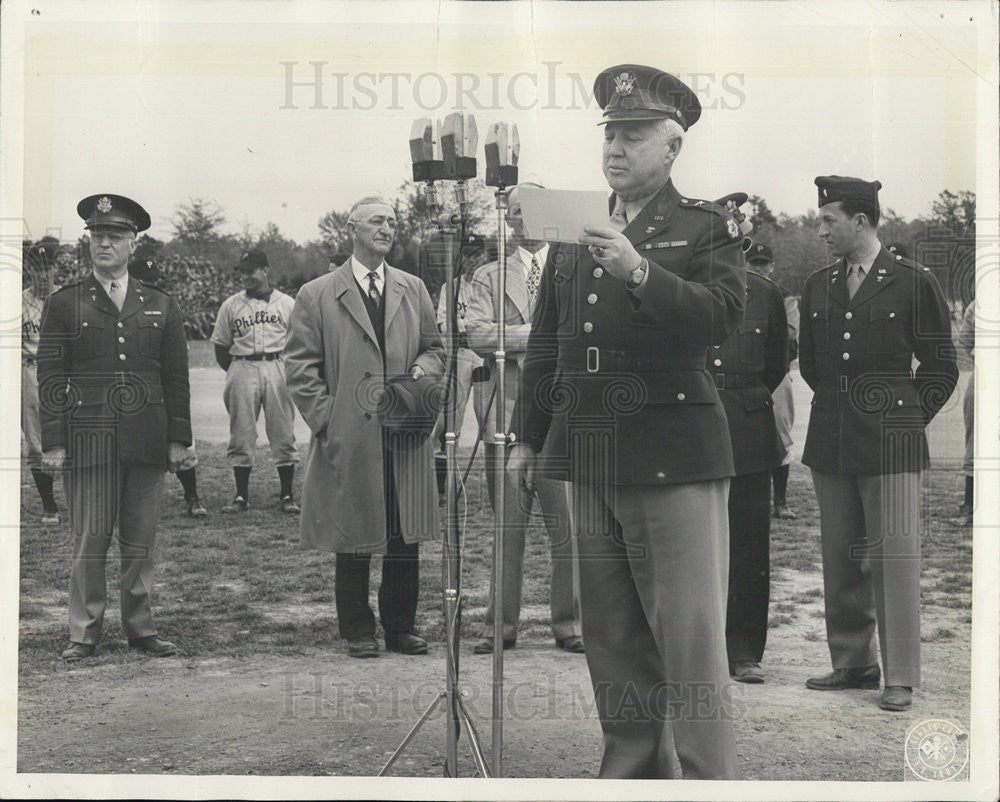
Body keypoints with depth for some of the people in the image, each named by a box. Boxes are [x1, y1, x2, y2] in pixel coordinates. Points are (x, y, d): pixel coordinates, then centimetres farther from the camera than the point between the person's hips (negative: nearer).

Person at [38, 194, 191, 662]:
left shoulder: (160, 306, 12)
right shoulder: (63, 305, 6)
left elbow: (176, 377, 12)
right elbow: (50, 378, 2)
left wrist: (178, 438, 6)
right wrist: (52, 442, -4)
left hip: (147, 443, 2)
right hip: (87, 441, -2)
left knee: (140, 543, 7)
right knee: (89, 542, 0)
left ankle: (140, 628, 17)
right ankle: (84, 634, 10)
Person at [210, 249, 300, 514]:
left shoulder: (286, 304, 8)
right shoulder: (231, 305, 9)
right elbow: (221, 347, 12)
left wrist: (289, 371, -1)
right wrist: (236, 372, 4)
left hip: (278, 369, -1)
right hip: (242, 370, 1)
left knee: (283, 433, -1)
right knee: (241, 435, 1)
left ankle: (287, 496, 5)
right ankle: (241, 497, 7)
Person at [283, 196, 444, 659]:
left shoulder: (413, 290, 14)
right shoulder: (316, 296, 3)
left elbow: (434, 347, 20)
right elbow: (300, 366, 1)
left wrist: (423, 370, -3)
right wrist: (325, 419, -7)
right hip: (349, 440, -3)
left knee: (406, 537, 5)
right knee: (354, 539, 4)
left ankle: (400, 627, 18)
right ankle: (358, 631, 16)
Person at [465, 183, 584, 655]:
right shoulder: (487, 277, 15)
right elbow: (477, 335, -2)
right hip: (507, 412, 0)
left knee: (569, 527, -1)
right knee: (507, 529, 4)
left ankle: (568, 624, 9)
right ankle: (501, 625, 11)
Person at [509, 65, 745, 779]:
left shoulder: (708, 228, 3)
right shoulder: (573, 233, 17)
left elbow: (723, 316, -14)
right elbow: (544, 345, 21)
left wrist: (639, 272, -26)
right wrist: (526, 439, 19)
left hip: (674, 459, -5)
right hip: (584, 459, 5)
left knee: (690, 640, -4)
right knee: (612, 641, 10)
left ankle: (711, 781, 5)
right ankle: (633, 770, 22)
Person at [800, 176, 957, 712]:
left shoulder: (914, 284, -2)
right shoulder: (817, 287, 12)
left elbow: (941, 368, 3)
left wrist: (905, 418, 3)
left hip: (889, 445, -5)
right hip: (830, 443, 5)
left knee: (894, 557, -5)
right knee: (840, 559, 9)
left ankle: (900, 678, 3)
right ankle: (851, 663, 21)